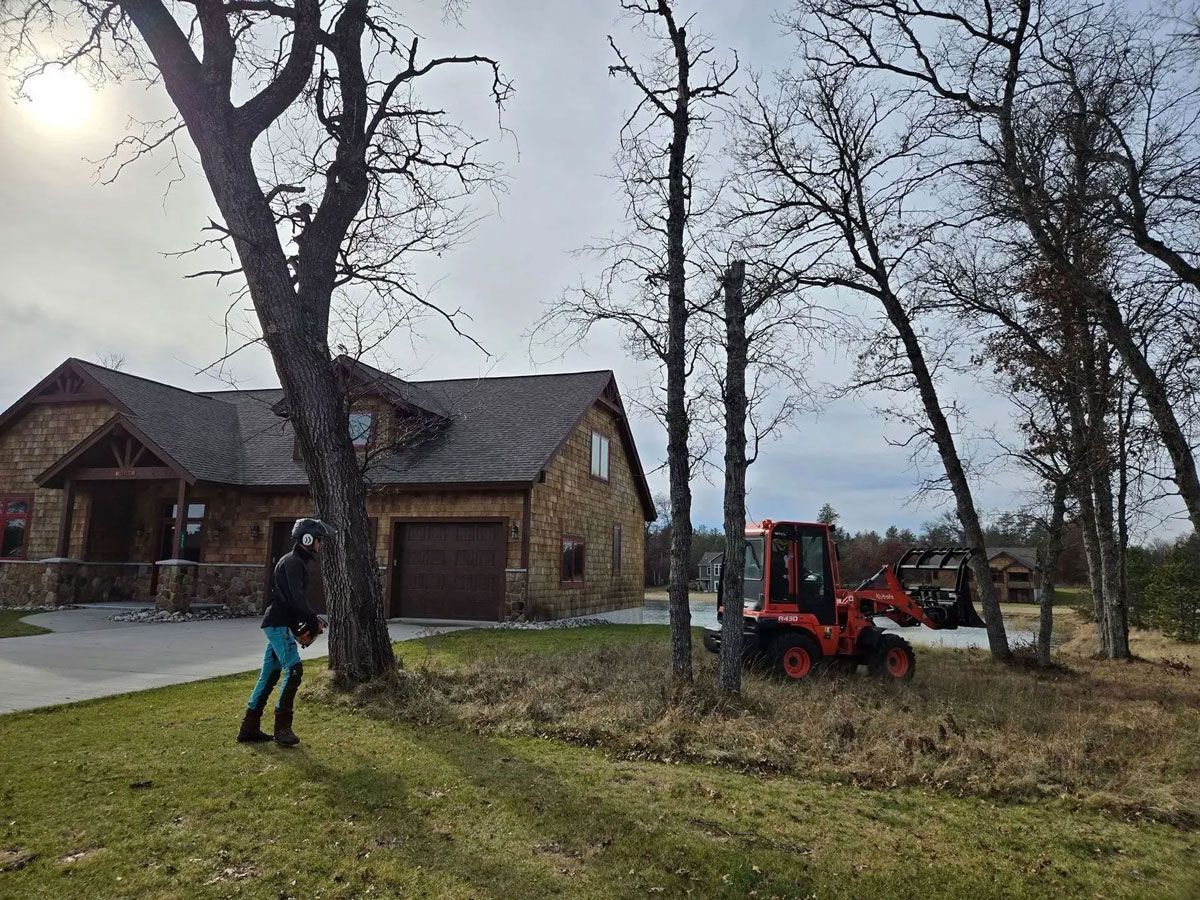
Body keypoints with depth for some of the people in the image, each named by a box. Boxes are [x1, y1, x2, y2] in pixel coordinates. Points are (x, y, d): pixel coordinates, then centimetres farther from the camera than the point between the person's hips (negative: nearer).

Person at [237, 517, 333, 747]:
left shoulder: (296, 562, 19)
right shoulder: (293, 562, -12)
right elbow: (297, 598, -22)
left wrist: (308, 621, 12)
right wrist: (314, 620, -15)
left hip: (279, 625, 11)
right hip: (279, 624, -11)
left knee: (269, 675, 12)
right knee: (294, 670, -14)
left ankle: (249, 729, 18)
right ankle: (282, 727, -10)